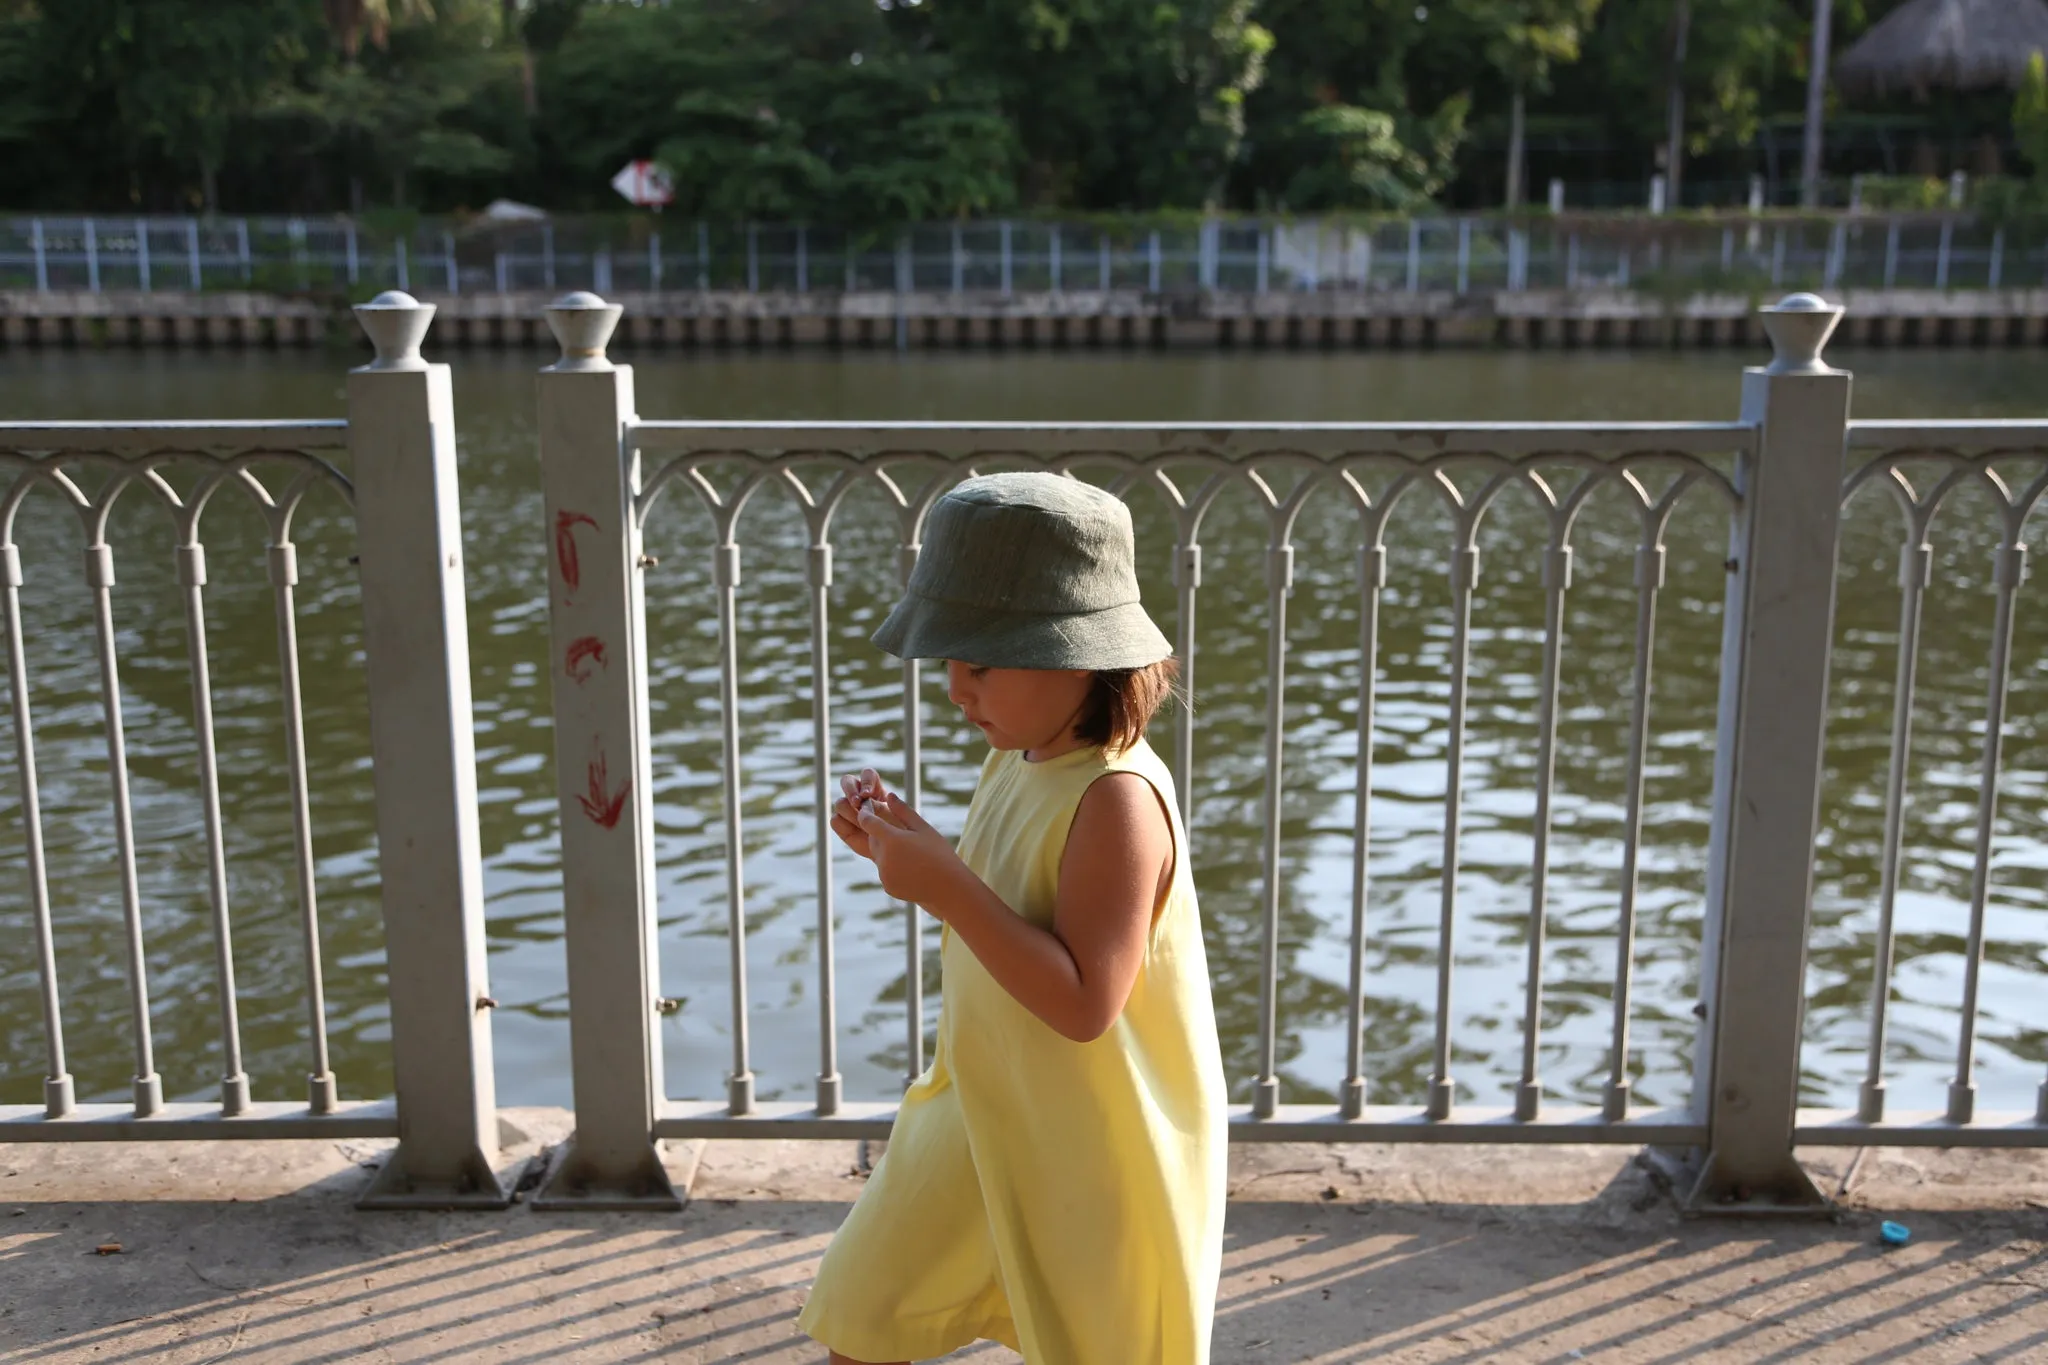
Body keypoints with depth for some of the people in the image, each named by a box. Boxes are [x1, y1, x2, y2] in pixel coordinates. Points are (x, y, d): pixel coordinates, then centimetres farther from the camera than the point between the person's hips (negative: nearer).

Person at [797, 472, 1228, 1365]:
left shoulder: (1115, 798, -27)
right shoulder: (1018, 759, -1)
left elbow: (1083, 1003, -31)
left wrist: (947, 886, -33)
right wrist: (903, 851, -5)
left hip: (1096, 1153, -8)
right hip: (986, 1115, 8)